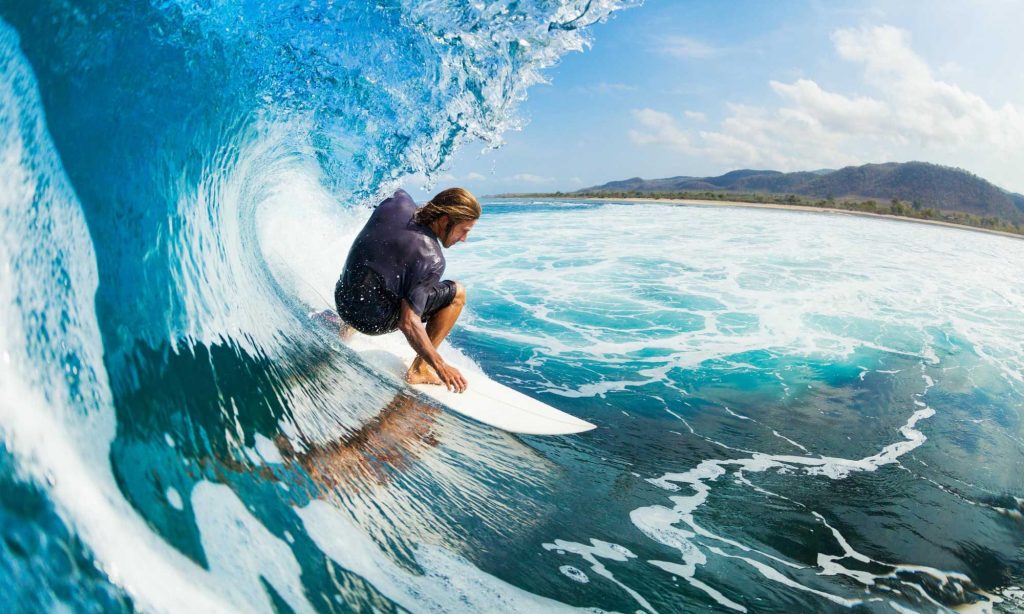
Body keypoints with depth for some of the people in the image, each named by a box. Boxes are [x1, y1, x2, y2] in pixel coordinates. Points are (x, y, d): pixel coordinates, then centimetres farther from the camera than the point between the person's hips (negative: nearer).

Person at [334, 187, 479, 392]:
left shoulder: (399, 201, -7)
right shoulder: (432, 260, -24)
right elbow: (409, 323, -27)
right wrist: (441, 366, -20)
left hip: (343, 300, 8)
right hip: (373, 320, -7)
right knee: (457, 293, -5)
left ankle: (345, 325, 46)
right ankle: (420, 370, 1)